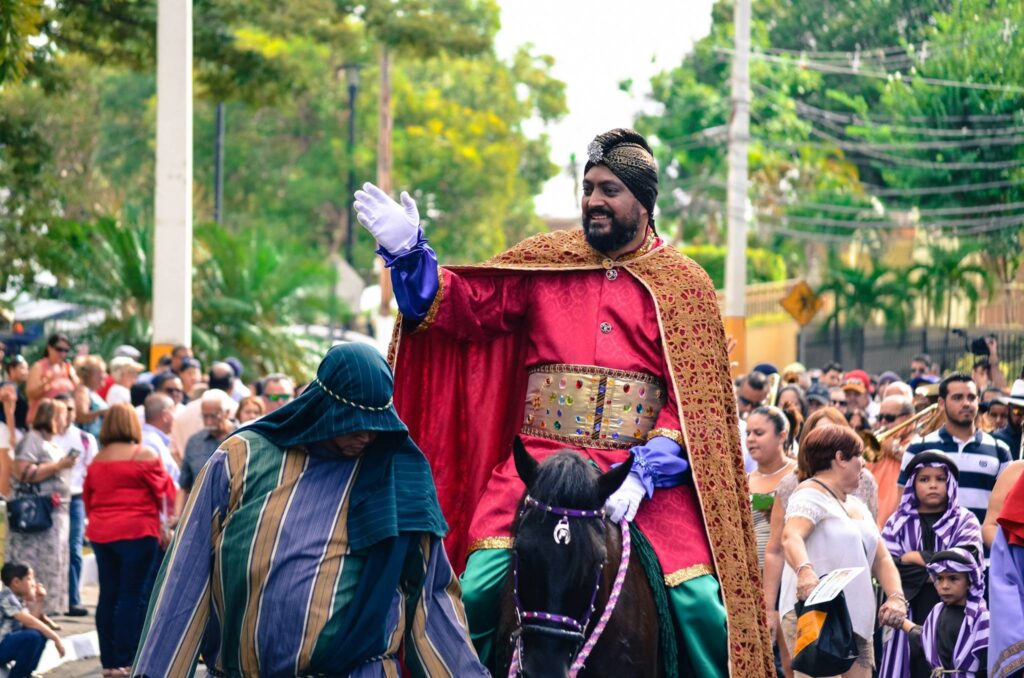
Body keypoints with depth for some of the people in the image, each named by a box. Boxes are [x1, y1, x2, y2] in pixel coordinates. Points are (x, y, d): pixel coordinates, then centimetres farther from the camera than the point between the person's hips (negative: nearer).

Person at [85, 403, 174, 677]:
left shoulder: (97, 460, 10)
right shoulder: (144, 455, -8)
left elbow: (88, 498, 16)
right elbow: (165, 492, -3)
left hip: (100, 534, 6)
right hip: (137, 532, -6)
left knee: (108, 596, 9)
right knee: (133, 596, -4)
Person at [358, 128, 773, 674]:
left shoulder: (684, 286, 6)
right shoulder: (544, 263, 12)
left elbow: (692, 400, -1)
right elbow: (464, 305, 8)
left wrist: (644, 476, -15)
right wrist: (408, 253, -9)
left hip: (647, 470, -1)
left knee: (703, 607, -16)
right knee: (479, 592, -18)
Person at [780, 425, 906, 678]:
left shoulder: (857, 506, 23)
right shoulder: (811, 495, -5)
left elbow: (882, 559, 17)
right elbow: (791, 538, -25)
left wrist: (896, 598, -3)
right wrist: (805, 571, -46)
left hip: (858, 622, 8)